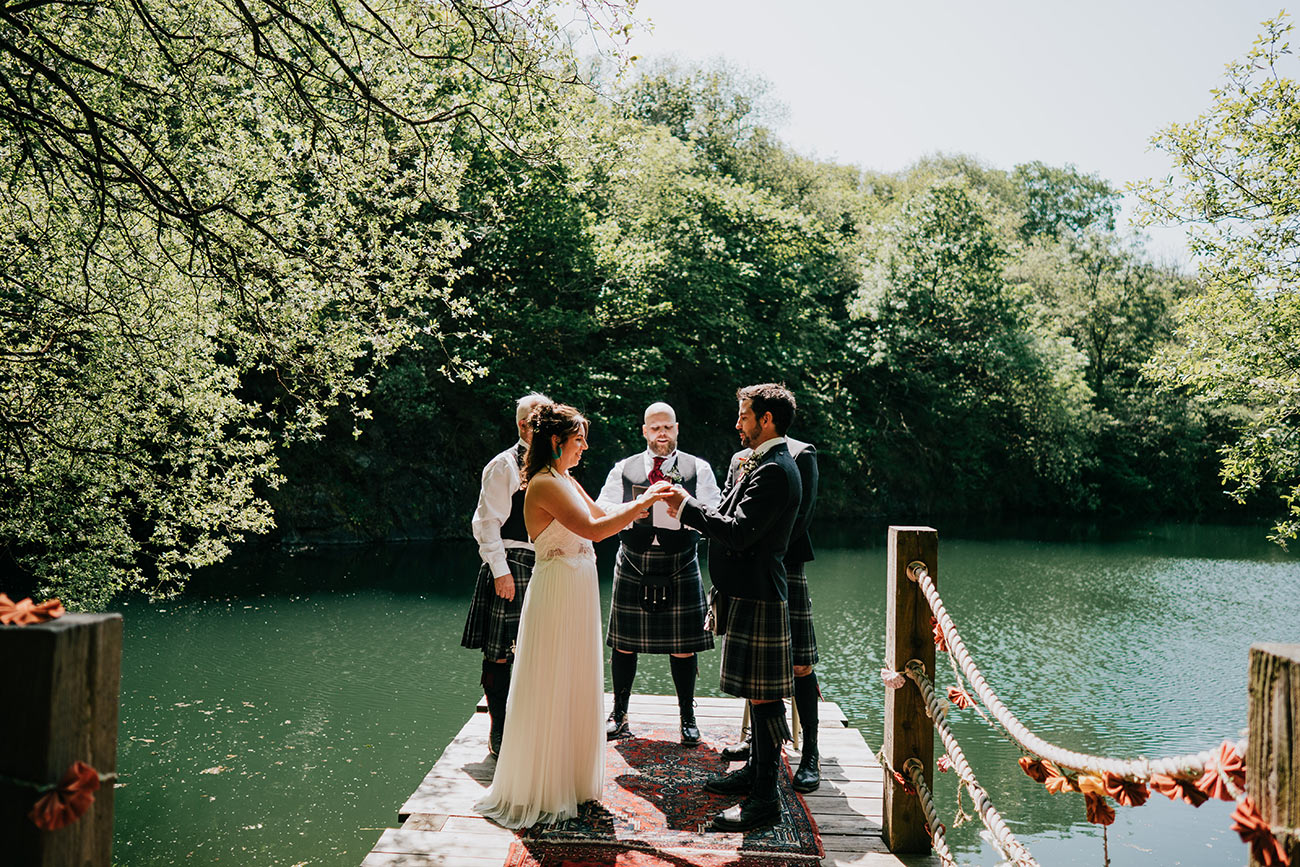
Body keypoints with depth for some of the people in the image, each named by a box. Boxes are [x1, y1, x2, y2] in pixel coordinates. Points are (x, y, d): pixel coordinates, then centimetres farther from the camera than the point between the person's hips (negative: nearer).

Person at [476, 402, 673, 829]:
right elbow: (593, 529, -26)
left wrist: (644, 501, 5)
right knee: (550, 692, 1)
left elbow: (602, 517, 16)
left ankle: (571, 778, 30)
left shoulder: (567, 482, 13)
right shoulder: (545, 483, -18)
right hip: (557, 595, -10)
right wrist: (644, 502, -21)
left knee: (576, 688, 17)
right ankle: (540, 789, 15)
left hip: (578, 593, 10)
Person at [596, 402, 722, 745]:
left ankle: (687, 717, 19)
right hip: (632, 567, 1)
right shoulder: (624, 468, 8)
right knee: (624, 643, 6)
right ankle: (619, 715, 22)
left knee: (683, 647, 2)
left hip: (680, 568, -1)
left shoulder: (698, 469, 5)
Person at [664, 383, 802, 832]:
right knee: (759, 692, 20)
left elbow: (738, 532, -24)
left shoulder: (774, 471, -18)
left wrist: (686, 505, -15)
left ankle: (765, 797, 4)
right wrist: (687, 508, 7)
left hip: (758, 597, -11)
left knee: (763, 694, -4)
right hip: (749, 592, 11)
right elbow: (735, 520, 15)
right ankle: (756, 769, 33)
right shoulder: (765, 465, 15)